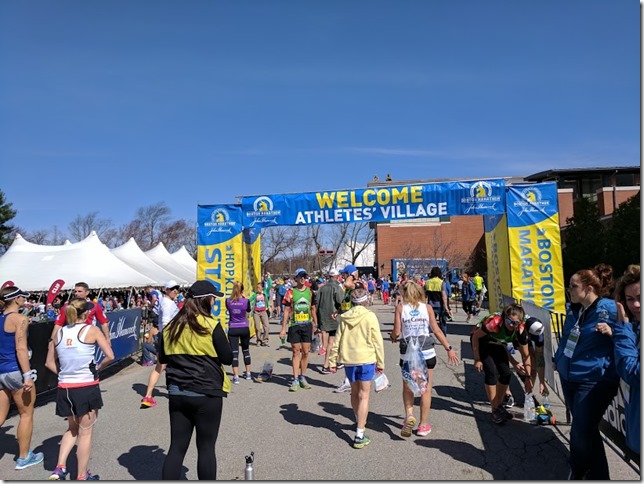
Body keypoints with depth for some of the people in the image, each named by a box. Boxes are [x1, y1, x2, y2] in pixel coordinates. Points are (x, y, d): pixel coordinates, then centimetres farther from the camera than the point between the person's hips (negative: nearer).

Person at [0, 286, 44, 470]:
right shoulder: (20, 319, -13)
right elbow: (21, 349, -19)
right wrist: (27, 376, -19)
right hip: (15, 371, -7)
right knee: (26, 414, 9)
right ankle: (24, 458, 19)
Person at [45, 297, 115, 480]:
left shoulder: (60, 332, 5)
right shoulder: (91, 330, -8)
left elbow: (49, 363, 13)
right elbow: (110, 356, -12)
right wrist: (98, 367, 5)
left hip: (65, 388, 5)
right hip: (87, 387, -4)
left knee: (72, 429, 26)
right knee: (85, 432, 10)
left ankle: (60, 467, 14)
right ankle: (82, 476, 19)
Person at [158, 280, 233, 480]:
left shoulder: (171, 326, 2)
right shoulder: (211, 325, -14)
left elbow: (163, 357, 13)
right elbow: (228, 358, -9)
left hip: (177, 393, 5)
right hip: (207, 393, -5)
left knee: (177, 447, 12)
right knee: (206, 447, 8)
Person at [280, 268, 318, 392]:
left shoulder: (310, 292, 7)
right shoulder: (290, 292, -2)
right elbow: (286, 310, -2)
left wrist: (315, 324, 13)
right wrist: (283, 328, -5)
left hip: (307, 325, 3)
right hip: (294, 325, -3)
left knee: (305, 352, 6)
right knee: (296, 352, 1)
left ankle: (303, 377, 20)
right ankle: (295, 379, 9)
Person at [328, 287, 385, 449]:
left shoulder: (345, 317, 2)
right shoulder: (370, 316, -8)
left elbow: (337, 341, 4)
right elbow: (378, 342, -7)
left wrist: (333, 361, 11)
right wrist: (380, 362, 2)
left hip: (349, 359, 4)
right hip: (366, 359, -4)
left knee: (354, 392, 22)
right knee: (363, 396, 2)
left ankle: (359, 422, 43)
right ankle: (360, 435, -1)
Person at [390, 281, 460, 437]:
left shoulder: (400, 308, -3)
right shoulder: (427, 307, 0)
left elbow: (397, 332, -6)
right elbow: (436, 331, -3)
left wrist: (392, 337, 16)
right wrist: (449, 348, 4)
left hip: (407, 353, 0)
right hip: (427, 352, 1)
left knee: (407, 387, 17)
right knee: (426, 389, 12)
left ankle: (409, 416, -2)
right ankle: (423, 425, 19)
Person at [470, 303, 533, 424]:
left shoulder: (521, 330, -24)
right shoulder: (494, 322, -40)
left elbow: (525, 355, -10)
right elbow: (475, 337, -24)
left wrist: (528, 378, -10)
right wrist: (477, 360, -20)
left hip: (498, 344, 5)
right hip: (481, 341, -5)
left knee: (506, 374, -3)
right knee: (492, 372, -17)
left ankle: (499, 406, 19)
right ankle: (495, 410, -4)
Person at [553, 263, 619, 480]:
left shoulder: (610, 310, -16)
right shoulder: (573, 309, 7)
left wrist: (612, 332, -29)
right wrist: (558, 359, 26)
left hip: (593, 381, -7)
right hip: (568, 377, 7)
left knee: (580, 434, -1)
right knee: (586, 430, 18)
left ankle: (577, 473, 25)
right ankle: (597, 476, 35)